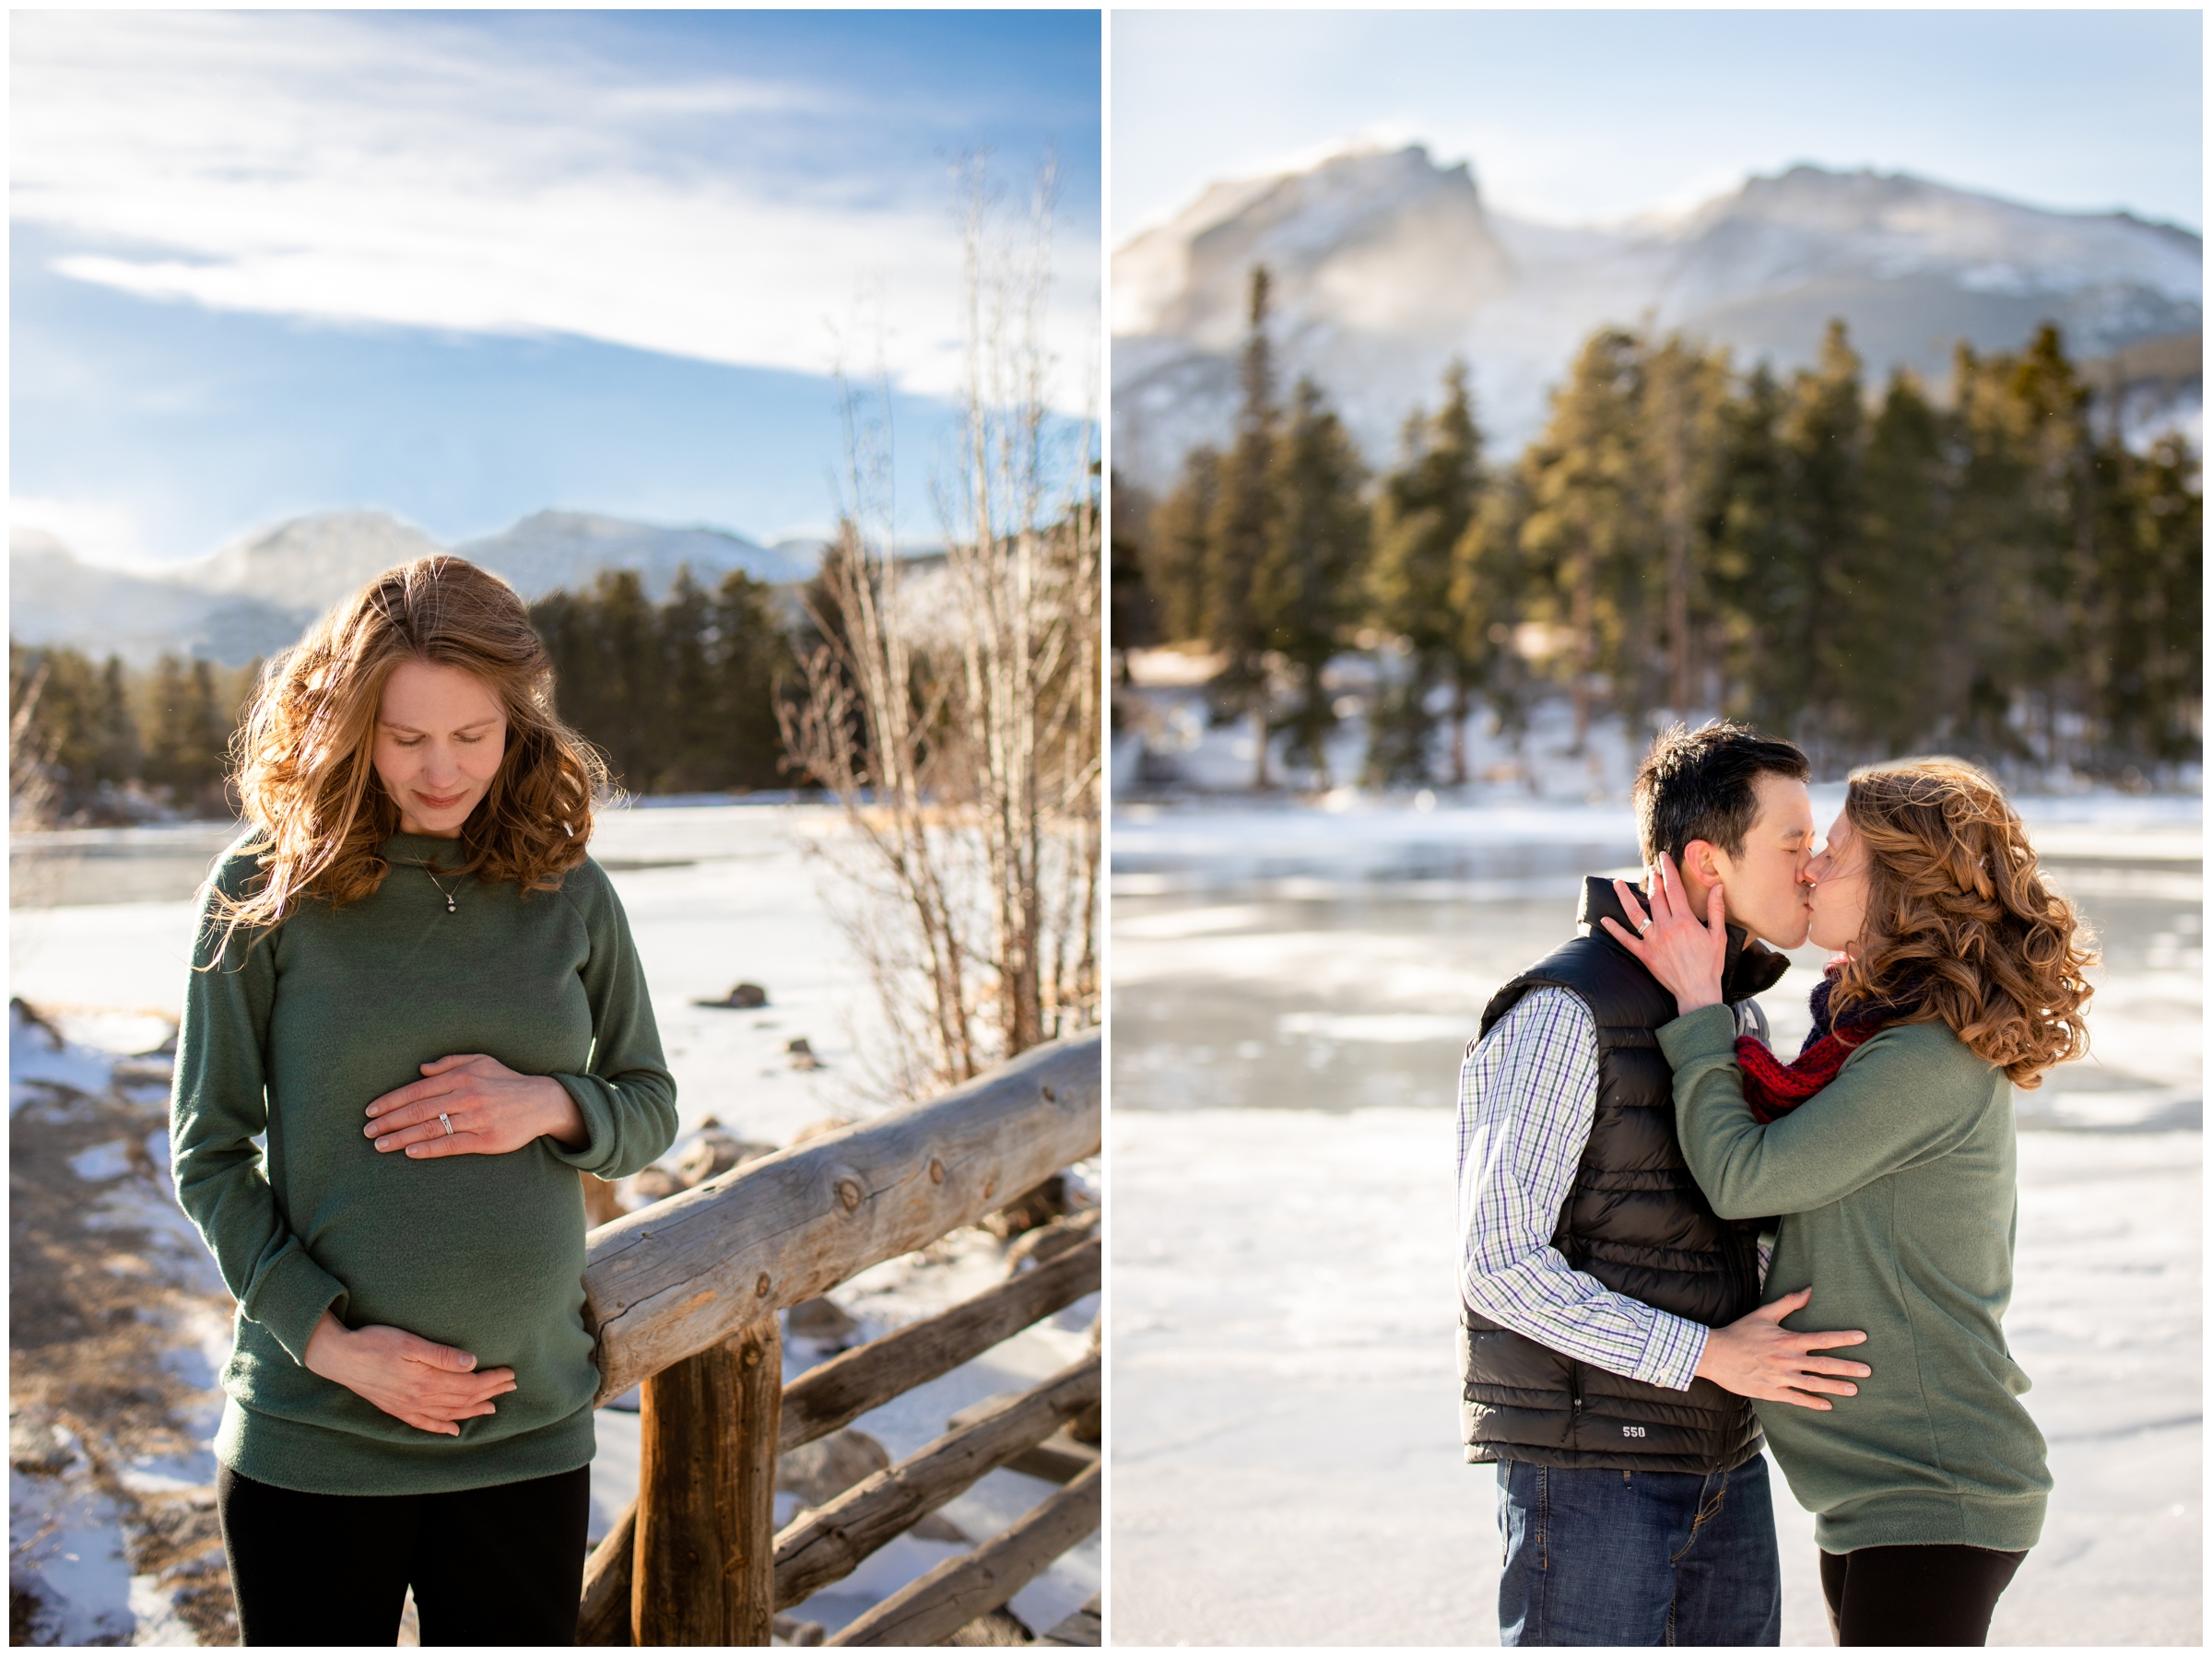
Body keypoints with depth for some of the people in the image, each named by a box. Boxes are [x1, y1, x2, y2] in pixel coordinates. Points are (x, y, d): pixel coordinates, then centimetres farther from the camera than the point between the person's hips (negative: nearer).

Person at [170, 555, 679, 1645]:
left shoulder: (568, 892, 1)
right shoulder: (269, 885, -6)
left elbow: (650, 1109, 9)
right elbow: (208, 1153, -4)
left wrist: (546, 1104, -12)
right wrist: (329, 1339, -14)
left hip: (531, 1430, 2)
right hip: (309, 1440, -2)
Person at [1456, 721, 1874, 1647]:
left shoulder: (1733, 1015, 9)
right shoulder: (1564, 1012, -18)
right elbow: (1499, 1263, -22)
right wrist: (1707, 1353, -22)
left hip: (1723, 1460, 8)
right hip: (1588, 1466, -8)